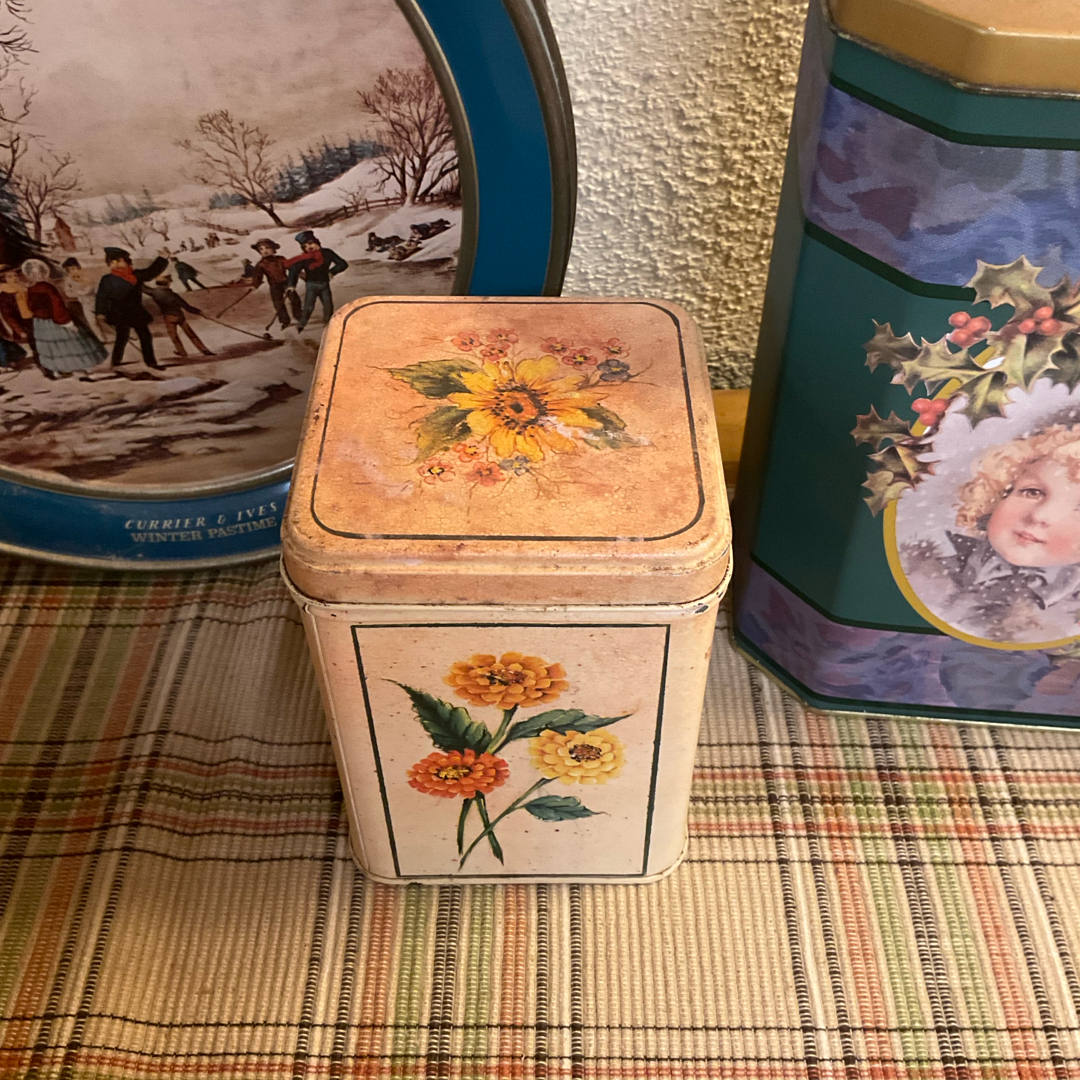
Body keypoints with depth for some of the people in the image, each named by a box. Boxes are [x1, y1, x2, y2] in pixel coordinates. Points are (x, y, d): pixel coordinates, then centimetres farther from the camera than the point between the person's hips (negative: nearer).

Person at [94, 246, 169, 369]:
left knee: (145, 336, 5)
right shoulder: (108, 280, -6)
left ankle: (150, 361, 14)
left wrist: (162, 259, 2)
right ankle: (116, 361, 4)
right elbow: (102, 296, -6)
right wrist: (101, 312, -10)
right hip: (120, 314, -5)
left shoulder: (136, 275, 6)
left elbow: (152, 271, 11)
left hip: (136, 312, 5)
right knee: (122, 337, -8)